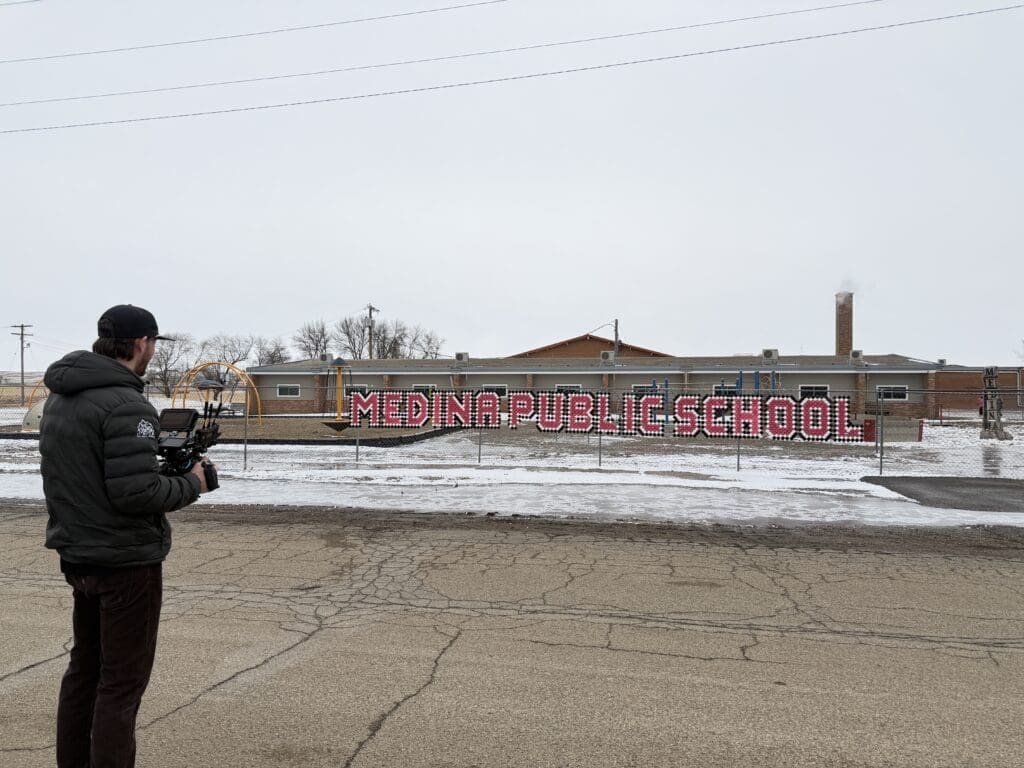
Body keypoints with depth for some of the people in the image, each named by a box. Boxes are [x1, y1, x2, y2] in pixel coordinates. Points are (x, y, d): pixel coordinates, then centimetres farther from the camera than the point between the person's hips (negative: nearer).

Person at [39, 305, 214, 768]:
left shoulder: (58, 398, 8)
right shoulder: (125, 405, -21)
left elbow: (78, 473, 14)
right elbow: (135, 493, -25)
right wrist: (191, 483, -9)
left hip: (77, 556, 9)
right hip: (126, 561, -9)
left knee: (85, 668, 21)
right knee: (123, 681, 1)